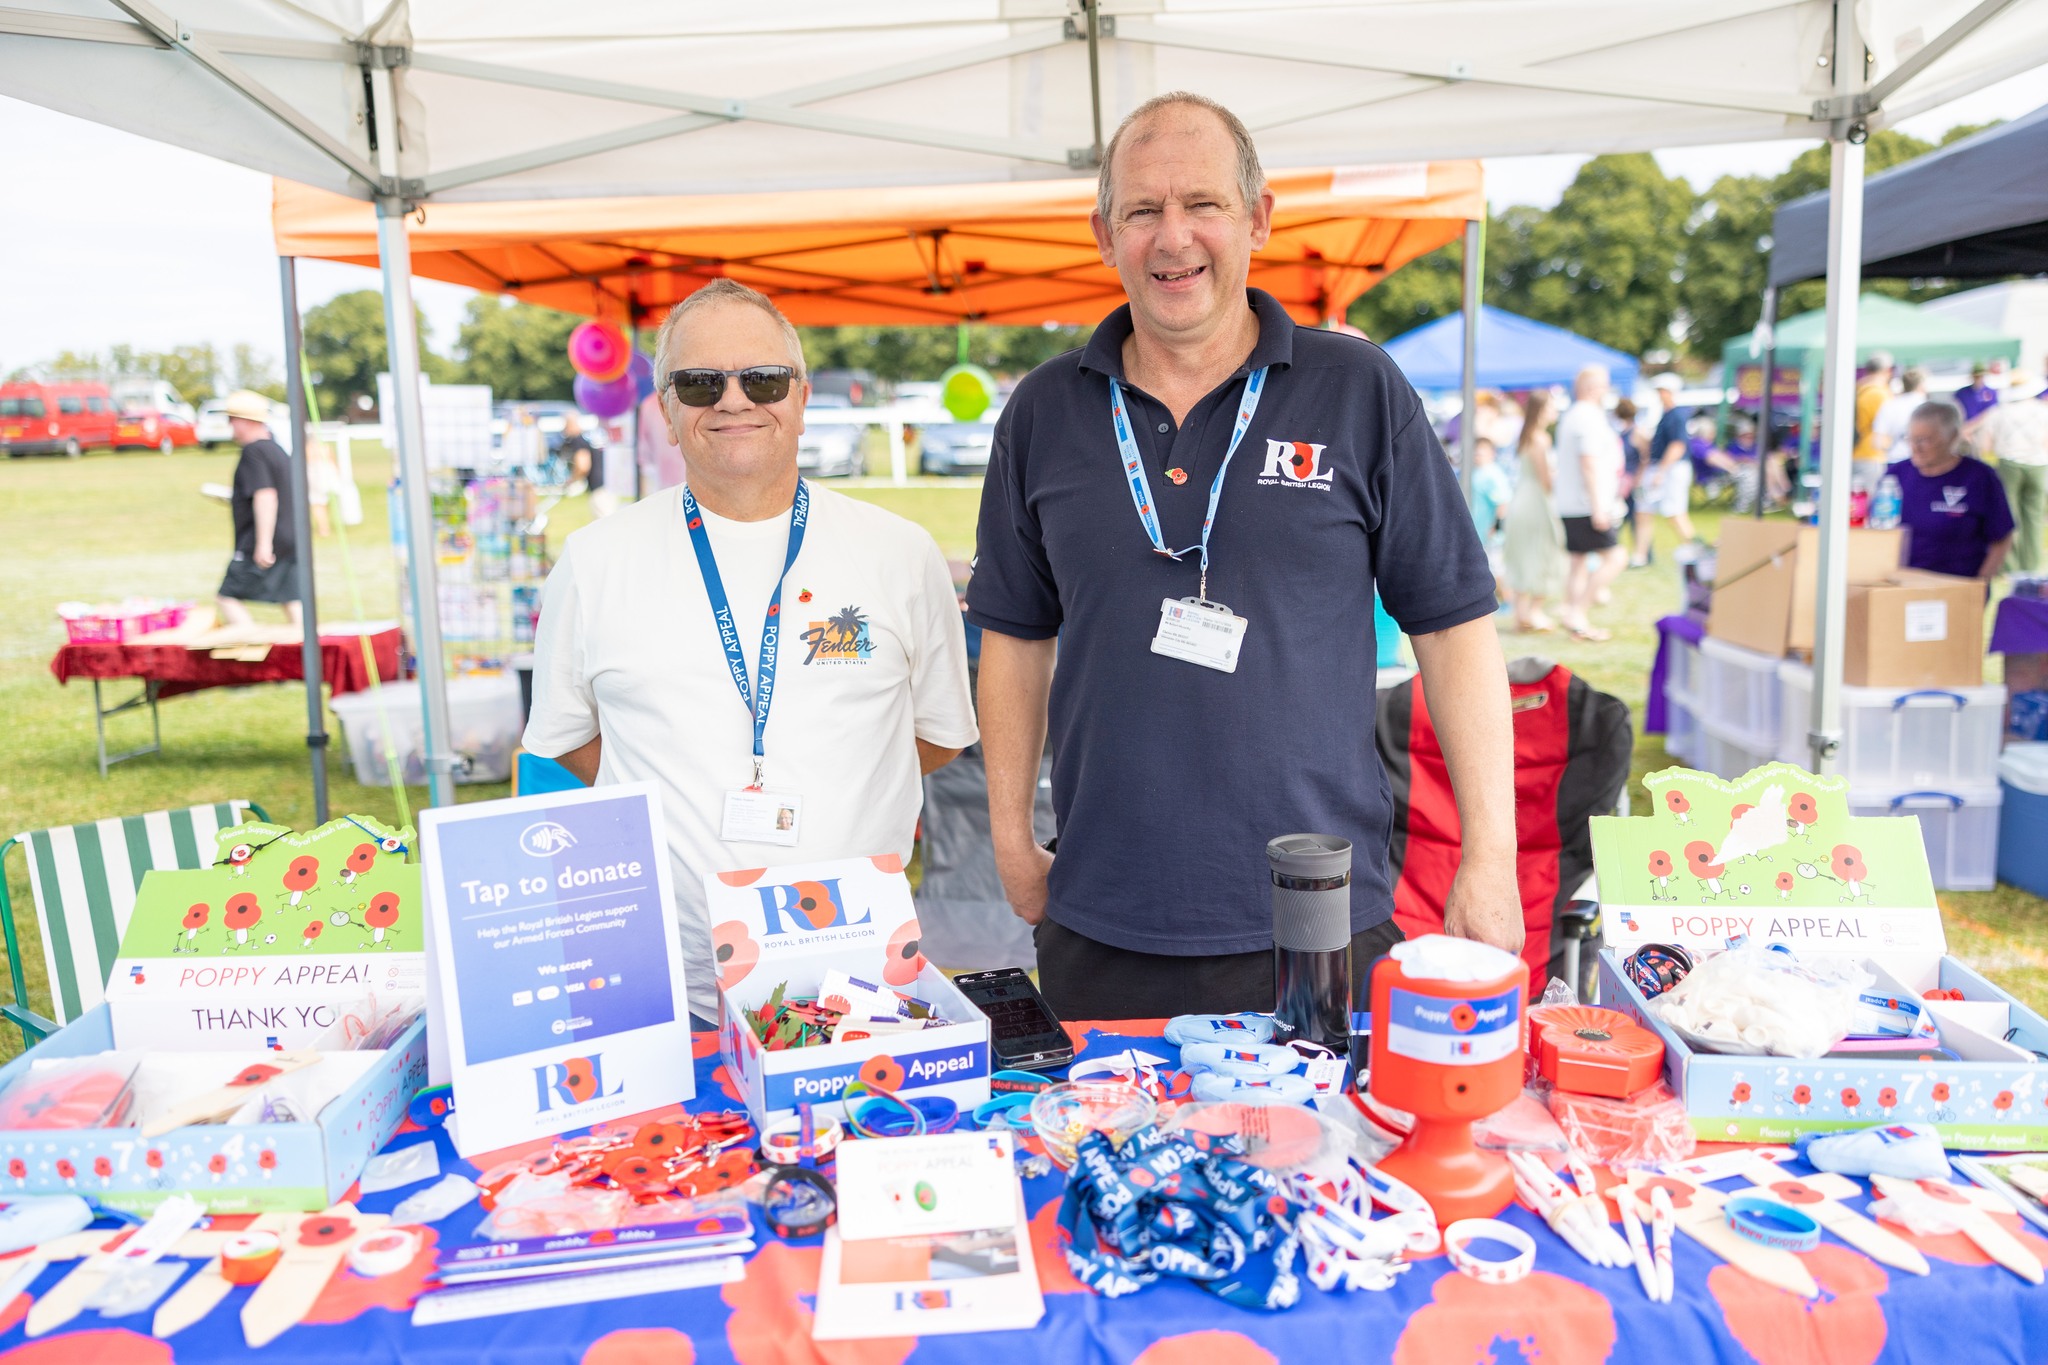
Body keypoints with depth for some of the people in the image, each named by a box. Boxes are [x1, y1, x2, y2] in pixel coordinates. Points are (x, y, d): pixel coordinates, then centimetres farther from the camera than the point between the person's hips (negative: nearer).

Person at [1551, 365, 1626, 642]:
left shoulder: (1570, 415, 18)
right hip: (1587, 505, -10)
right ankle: (1578, 614, -9)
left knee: (1579, 562, 11)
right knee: (1612, 559, -7)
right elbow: (1589, 463, -20)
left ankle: (1574, 619, 12)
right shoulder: (1590, 417, -13)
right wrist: (1598, 507, -22)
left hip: (1569, 505, 10)